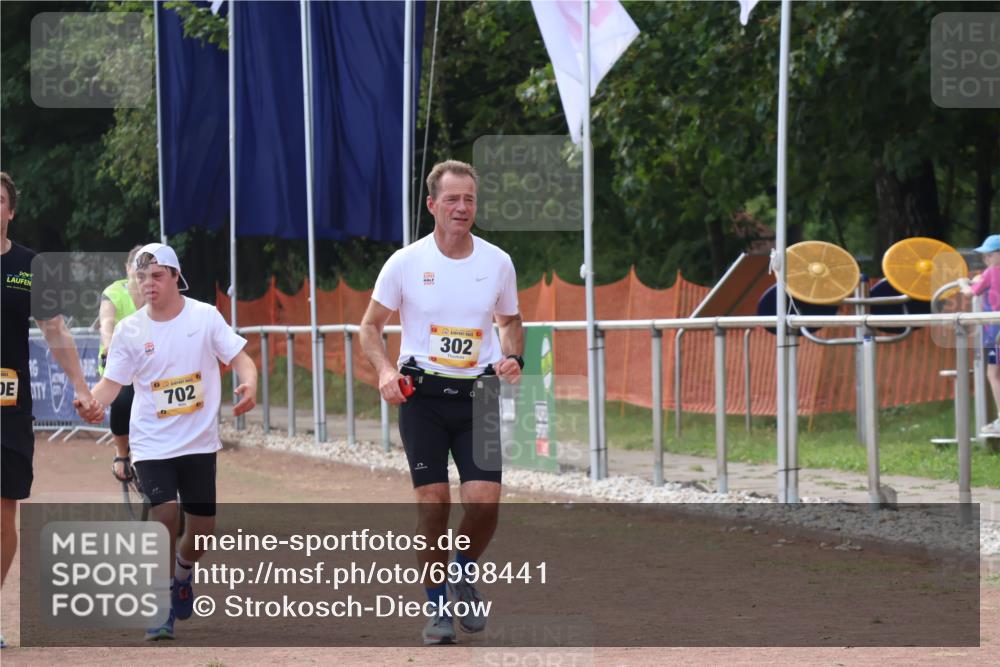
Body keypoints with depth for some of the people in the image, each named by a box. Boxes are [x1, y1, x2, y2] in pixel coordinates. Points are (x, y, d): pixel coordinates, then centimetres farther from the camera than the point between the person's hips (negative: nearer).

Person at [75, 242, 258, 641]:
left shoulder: (204, 316, -3)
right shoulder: (129, 330, -3)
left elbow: (239, 357, -3)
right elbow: (112, 382, -2)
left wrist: (249, 385, -25)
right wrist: (93, 403, -24)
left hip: (199, 442, 1)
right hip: (151, 442, -1)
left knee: (202, 526, 4)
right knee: (165, 514, -18)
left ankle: (183, 571, 39)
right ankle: (163, 607, -4)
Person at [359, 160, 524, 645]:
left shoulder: (498, 263, 2)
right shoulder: (405, 263, -4)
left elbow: (510, 321, 18)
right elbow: (371, 326, 5)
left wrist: (512, 357, -2)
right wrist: (385, 370, -13)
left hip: (478, 394, 1)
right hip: (423, 395, -1)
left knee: (484, 501, -10)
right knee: (433, 503, -5)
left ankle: (464, 576, 20)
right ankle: (437, 607, 11)